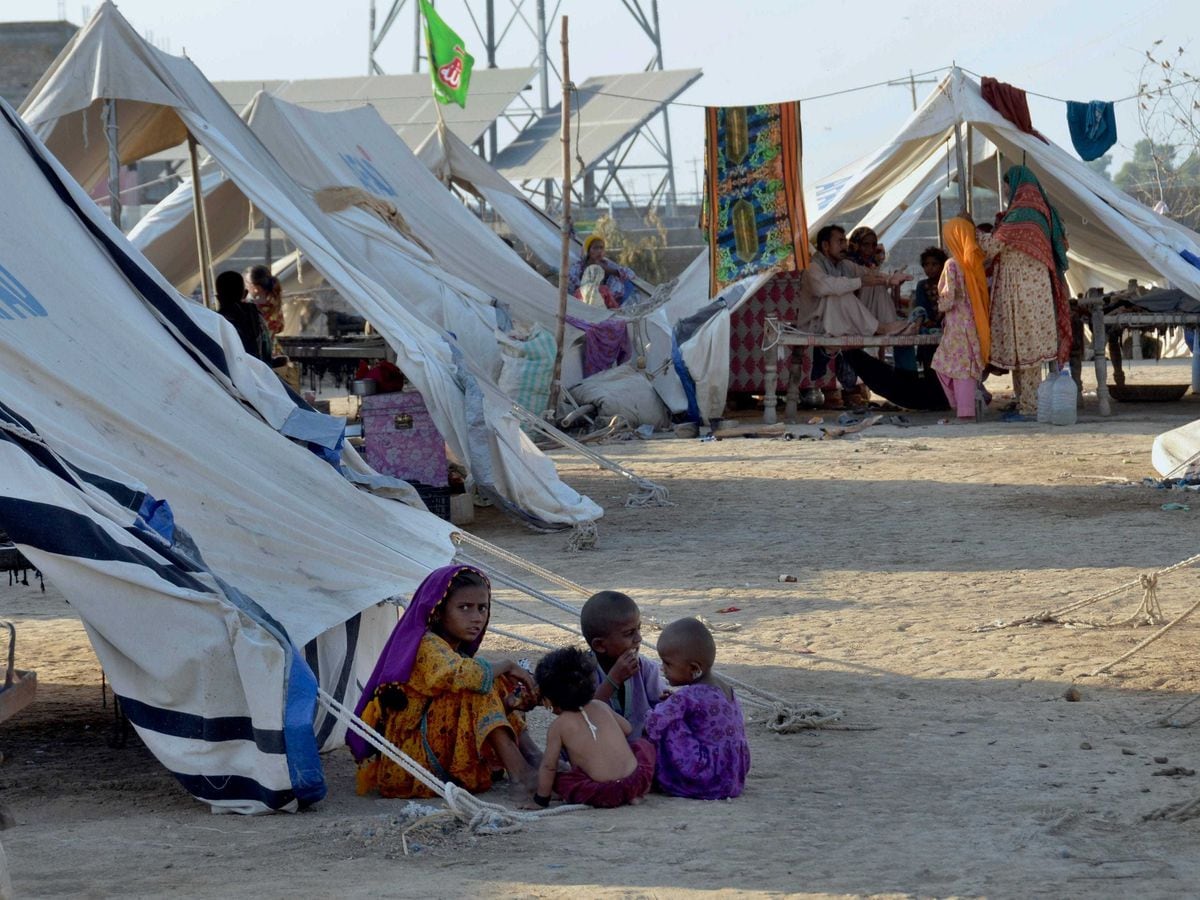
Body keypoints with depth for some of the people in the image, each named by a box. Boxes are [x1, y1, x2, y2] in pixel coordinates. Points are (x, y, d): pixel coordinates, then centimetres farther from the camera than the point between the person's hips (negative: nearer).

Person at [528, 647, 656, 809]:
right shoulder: (601, 707, 14)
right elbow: (627, 729, 29)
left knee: (556, 778, 15)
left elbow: (549, 766, 3)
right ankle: (635, 794, 16)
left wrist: (540, 800, 14)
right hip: (637, 782, 3)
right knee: (643, 745, 32)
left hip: (602, 794, -3)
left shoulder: (558, 726, 2)